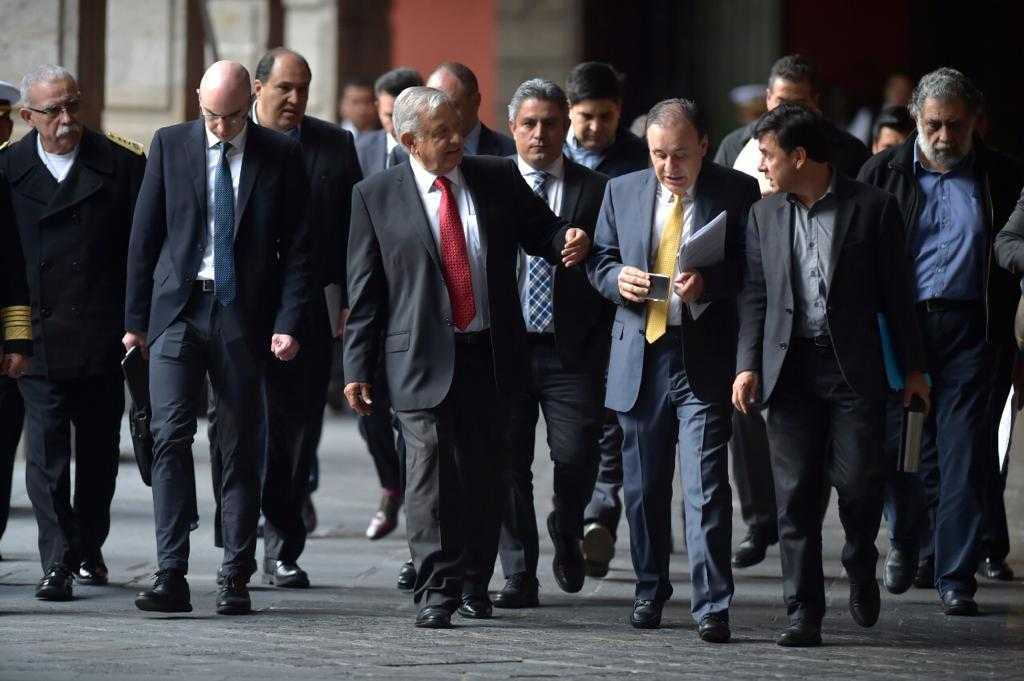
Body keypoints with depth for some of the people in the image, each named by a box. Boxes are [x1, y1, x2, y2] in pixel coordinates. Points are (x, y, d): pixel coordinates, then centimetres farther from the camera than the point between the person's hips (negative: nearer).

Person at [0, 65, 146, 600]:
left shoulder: (121, 163, 1)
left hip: (105, 335, 1)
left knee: (99, 450, 12)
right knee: (46, 450, -8)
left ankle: (89, 550, 29)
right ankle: (57, 562, -10)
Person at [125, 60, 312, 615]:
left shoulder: (281, 155, 2)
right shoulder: (170, 144, 4)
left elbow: (297, 247, 2)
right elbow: (144, 236, 6)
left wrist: (288, 322, -7)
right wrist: (136, 318, 3)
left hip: (243, 314, 0)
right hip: (177, 309, 0)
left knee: (241, 447, 4)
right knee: (171, 435, -10)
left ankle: (236, 579, 10)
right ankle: (171, 577, -12)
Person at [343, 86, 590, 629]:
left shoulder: (498, 179, 7)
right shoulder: (376, 196, 1)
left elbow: (540, 231, 17)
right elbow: (364, 291, 3)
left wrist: (568, 240, -9)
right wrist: (358, 368, -1)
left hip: (490, 354, 3)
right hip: (422, 358, -3)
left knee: (483, 472, 9)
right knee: (431, 471, -9)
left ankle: (474, 583, 23)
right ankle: (436, 590, -5)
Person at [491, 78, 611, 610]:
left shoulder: (594, 191, 5)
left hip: (572, 349, -1)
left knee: (576, 457, -8)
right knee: (507, 462, 2)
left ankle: (566, 533, 24)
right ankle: (519, 576, 11)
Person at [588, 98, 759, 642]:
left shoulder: (737, 193, -2)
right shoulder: (622, 191, 10)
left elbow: (753, 270, -3)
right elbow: (598, 259, 14)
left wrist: (708, 284, -20)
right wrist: (617, 278, -8)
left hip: (706, 357, -4)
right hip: (640, 354, 4)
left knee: (706, 486, -10)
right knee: (644, 486, 13)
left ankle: (712, 608, -8)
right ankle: (650, 592, 28)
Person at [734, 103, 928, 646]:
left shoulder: (872, 208, 0)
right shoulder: (764, 215, 10)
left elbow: (895, 292, 2)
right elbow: (754, 296, 10)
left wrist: (913, 366, 3)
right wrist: (748, 365, -1)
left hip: (854, 368, -3)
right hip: (789, 367, 3)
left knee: (858, 479, -10)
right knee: (795, 494, 0)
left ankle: (860, 566, 22)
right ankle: (804, 614, 5)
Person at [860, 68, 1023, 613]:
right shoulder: (884, 172, 6)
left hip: (971, 329, -1)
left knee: (965, 454, -4)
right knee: (900, 445, 3)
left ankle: (955, 576, 3)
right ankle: (904, 542, 32)